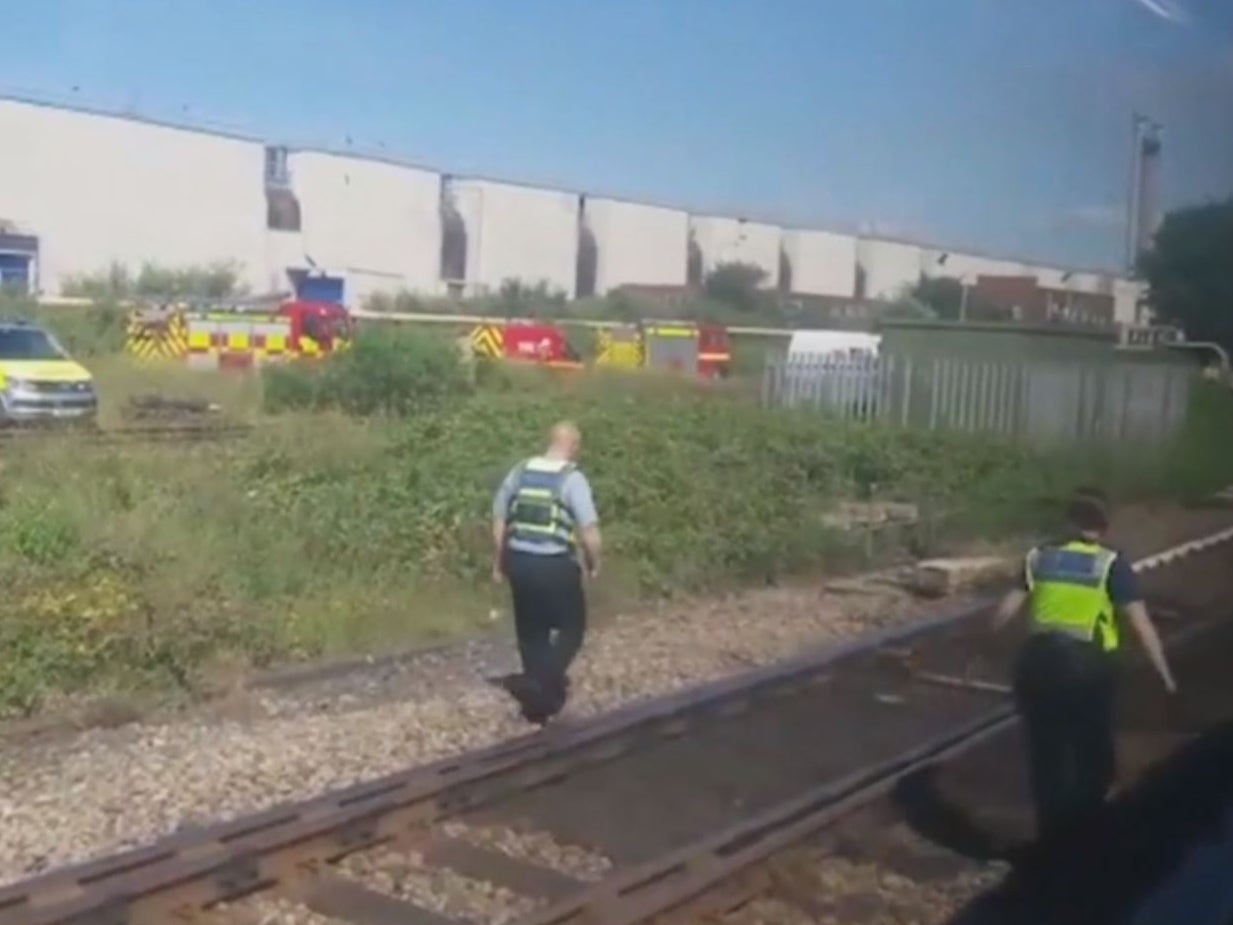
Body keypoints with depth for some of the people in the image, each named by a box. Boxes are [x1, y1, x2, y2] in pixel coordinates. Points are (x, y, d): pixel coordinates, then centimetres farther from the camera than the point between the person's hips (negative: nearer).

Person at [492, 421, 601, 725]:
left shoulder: (520, 472, 5)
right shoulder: (572, 478, -10)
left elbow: (499, 522, 9)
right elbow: (589, 530, -15)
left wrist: (498, 563, 19)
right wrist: (593, 564, 2)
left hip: (519, 561, 5)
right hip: (555, 564, -5)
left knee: (531, 632, 18)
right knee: (572, 627, 14)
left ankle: (538, 701, 26)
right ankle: (540, 683, -2)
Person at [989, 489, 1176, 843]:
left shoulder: (1040, 557, 8)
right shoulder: (1111, 564, -1)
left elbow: (1007, 609, 6)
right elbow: (1141, 624, -5)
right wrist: (1165, 675, 0)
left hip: (1038, 660, 3)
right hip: (1087, 666, -3)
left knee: (1046, 755, 17)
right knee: (1093, 758, 15)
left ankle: (1051, 838, 25)